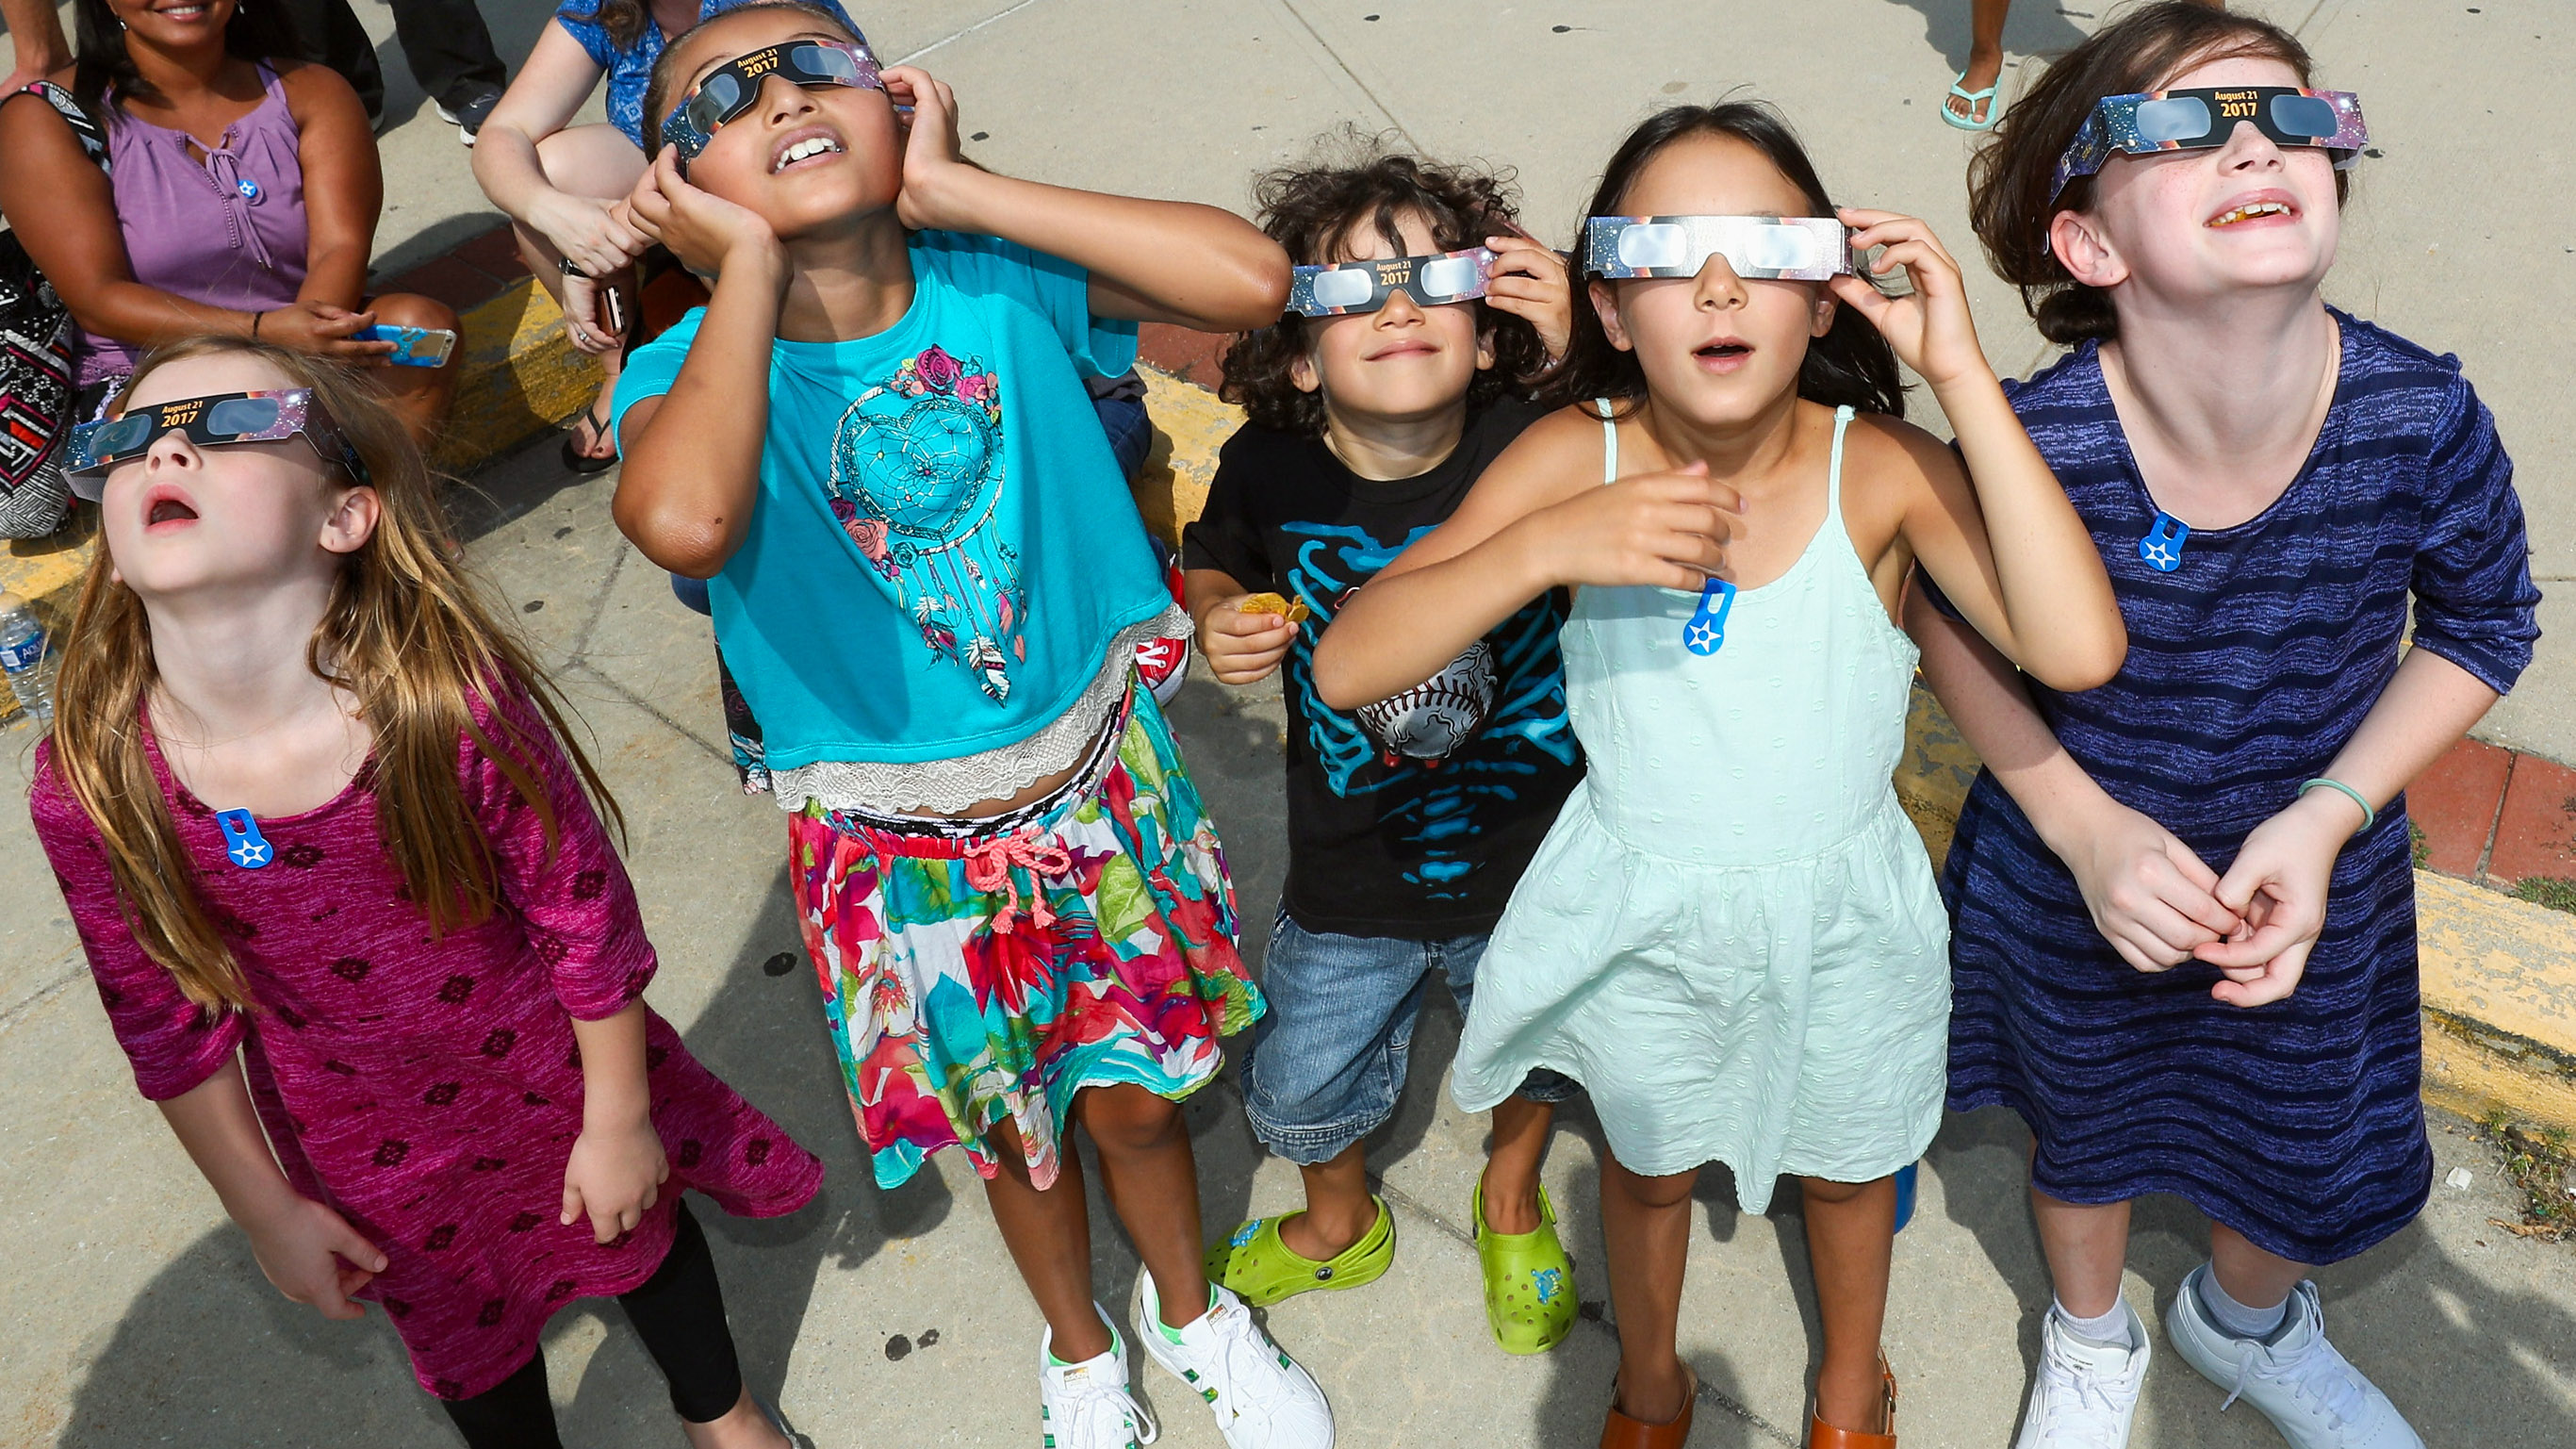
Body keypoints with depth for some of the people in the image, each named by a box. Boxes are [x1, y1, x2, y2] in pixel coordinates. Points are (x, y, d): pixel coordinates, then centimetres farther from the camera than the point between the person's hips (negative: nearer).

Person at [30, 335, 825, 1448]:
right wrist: (266, 1211, 1)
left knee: (643, 1239, 27)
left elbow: (585, 912, -18)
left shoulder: (453, 700, -32)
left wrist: (618, 1119, -8)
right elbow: (169, 1025, -9)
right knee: (467, 1347, 26)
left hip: (551, 1077, -1)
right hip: (371, 1159, 1)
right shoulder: (89, 786, -24)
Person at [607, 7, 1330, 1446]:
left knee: (1135, 1096, 20)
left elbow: (1251, 277, -31)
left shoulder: (1003, 284, -14)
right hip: (903, 844, 0)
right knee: (1013, 1131, 22)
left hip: (1096, 777, 1)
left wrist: (952, 187, -25)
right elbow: (682, 523, -44)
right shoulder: (693, 371, -18)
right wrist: (753, 263, -29)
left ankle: (1190, 1308, 54)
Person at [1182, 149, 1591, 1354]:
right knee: (1301, 1089, 21)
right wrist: (1216, 625, -19)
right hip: (1351, 887, 1)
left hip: (1532, 859, 0)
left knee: (1536, 1048, 27)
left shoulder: (1536, 445, -23)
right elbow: (1211, 564, 3)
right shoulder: (1270, 470, -17)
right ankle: (1339, 1224, 58)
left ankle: (1512, 1197, 63)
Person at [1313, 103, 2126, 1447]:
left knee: (1844, 1165, 27)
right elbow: (1347, 667, -27)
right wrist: (1547, 544, -42)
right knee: (1649, 1163, 27)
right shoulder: (1571, 459, -21)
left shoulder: (1882, 469, -23)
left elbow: (2077, 650, -38)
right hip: (1637, 915, 0)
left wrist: (1963, 374, -38)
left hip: (1841, 913, 0)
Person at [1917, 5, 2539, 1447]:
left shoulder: (2425, 420, -26)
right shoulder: (2033, 443, -31)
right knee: (2085, 1124, 26)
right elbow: (1944, 612, -11)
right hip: (2079, 872, -2)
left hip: (2314, 879, 2)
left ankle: (2247, 1321, 63)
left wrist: (2328, 813, -18)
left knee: (2310, 1159, 25)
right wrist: (2083, 827, -19)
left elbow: (2484, 626, -6)